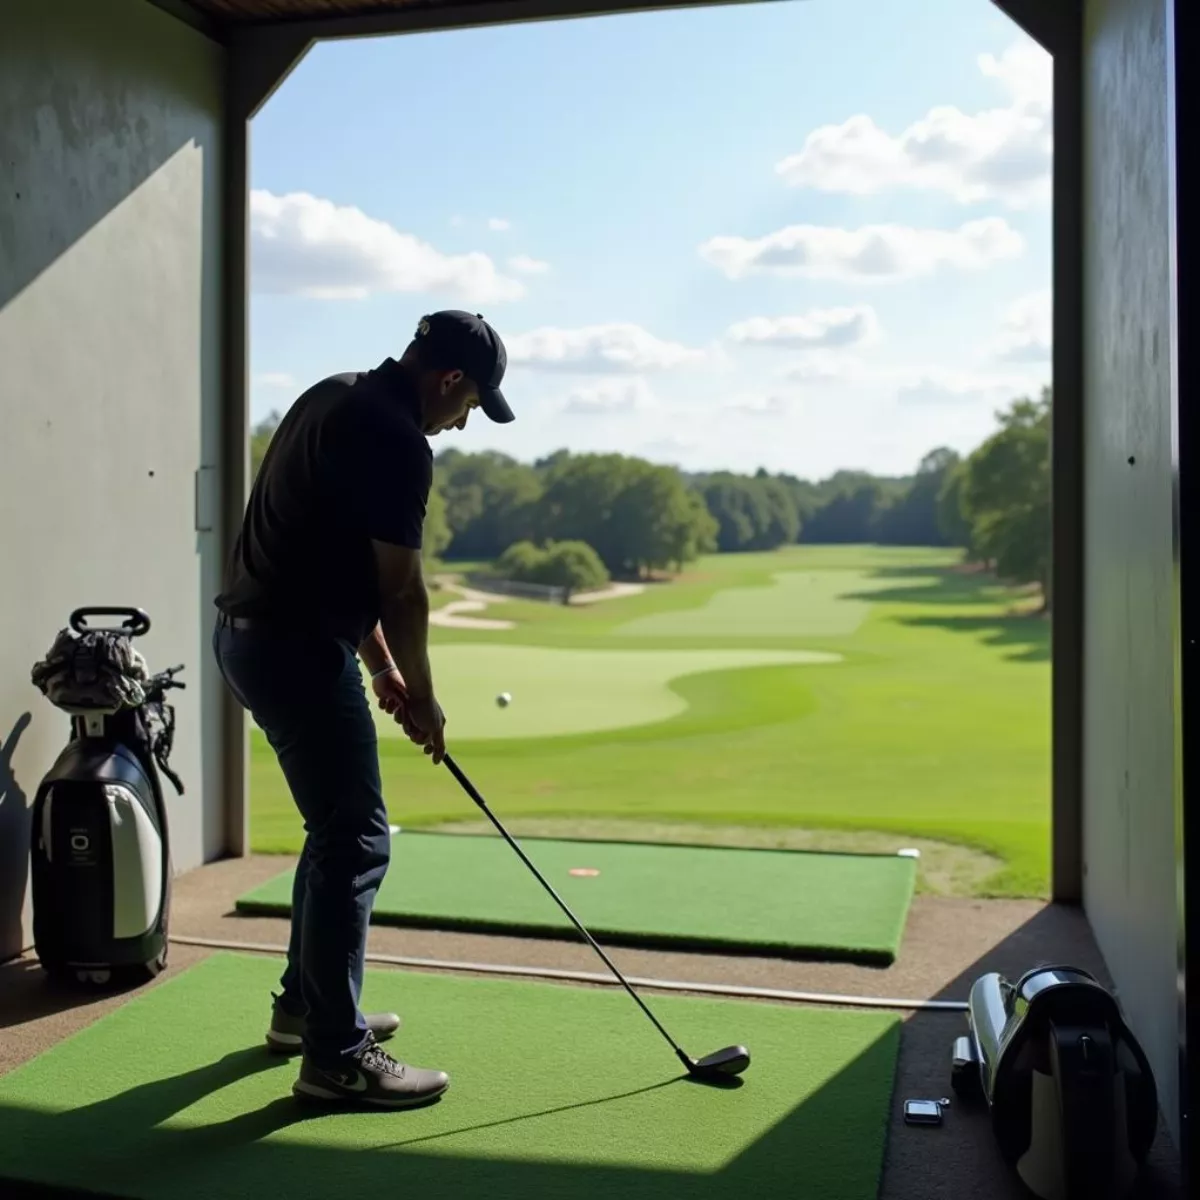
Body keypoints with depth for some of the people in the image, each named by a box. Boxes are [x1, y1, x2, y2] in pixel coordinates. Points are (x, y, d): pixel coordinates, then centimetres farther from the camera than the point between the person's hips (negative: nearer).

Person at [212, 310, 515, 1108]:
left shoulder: (336, 399, 14)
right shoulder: (397, 441, -17)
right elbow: (402, 591, -14)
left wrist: (382, 668, 16)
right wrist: (423, 696, 0)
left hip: (256, 632, 10)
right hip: (298, 648, -10)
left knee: (337, 828, 20)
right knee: (358, 842, -4)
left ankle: (305, 1006, 31)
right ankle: (335, 1056, 3)